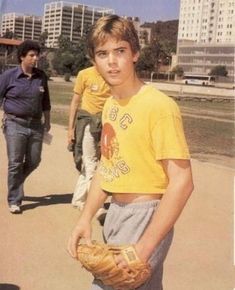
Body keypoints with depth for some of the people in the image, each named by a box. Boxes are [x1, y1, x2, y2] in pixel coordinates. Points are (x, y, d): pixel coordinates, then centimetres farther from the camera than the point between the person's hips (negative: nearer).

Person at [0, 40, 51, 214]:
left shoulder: (41, 76, 6)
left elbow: (45, 101, 16)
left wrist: (47, 121, 19)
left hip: (36, 125, 4)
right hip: (15, 124, -4)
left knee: (34, 161, 9)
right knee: (15, 163, -2)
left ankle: (15, 183, 37)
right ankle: (14, 201, 9)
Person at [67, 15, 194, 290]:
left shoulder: (159, 106, -19)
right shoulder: (110, 104, 6)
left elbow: (181, 182, -22)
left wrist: (144, 247, -23)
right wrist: (85, 218, 3)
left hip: (144, 216, -7)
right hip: (115, 212, 8)